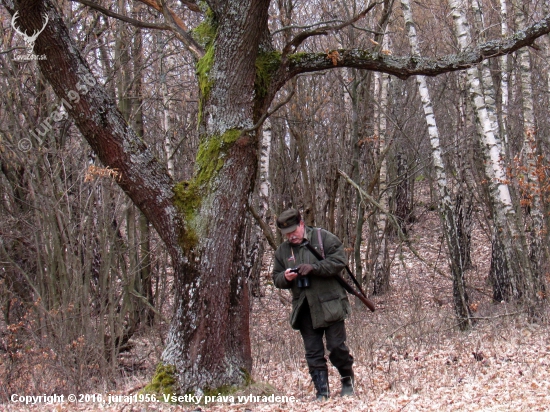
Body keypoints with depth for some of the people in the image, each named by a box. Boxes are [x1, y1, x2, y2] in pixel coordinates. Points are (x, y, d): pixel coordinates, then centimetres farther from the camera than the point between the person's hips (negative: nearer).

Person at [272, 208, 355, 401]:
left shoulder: (324, 238, -3)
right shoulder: (282, 251, 12)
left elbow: (339, 261, -11)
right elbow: (276, 279, 15)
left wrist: (313, 267, -20)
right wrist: (285, 277, -9)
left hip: (330, 305, -4)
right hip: (304, 310, 4)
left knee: (337, 347, -4)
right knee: (313, 354, 4)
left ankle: (348, 380, 20)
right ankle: (322, 392, 10)